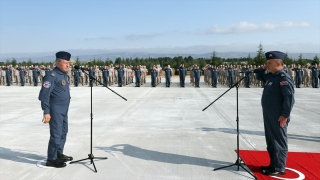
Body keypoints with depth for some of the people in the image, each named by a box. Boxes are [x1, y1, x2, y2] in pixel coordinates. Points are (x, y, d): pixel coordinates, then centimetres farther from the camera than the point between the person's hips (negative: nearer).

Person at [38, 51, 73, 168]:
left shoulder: (63, 74, 12)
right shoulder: (52, 76, -17)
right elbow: (44, 95, -20)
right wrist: (46, 112, -23)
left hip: (64, 110, 10)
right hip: (56, 111, -10)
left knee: (63, 132, 18)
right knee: (56, 134, -5)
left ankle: (59, 154, 32)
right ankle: (51, 159, 7)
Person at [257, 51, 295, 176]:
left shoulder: (284, 78, -17)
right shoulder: (270, 76, 11)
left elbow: (290, 98, -22)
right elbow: (259, 77, 31)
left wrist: (285, 115, -22)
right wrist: (263, 69, 10)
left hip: (278, 118, -9)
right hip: (269, 116, 9)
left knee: (279, 142, 2)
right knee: (271, 141, 17)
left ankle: (279, 168, 12)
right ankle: (273, 165, 29)